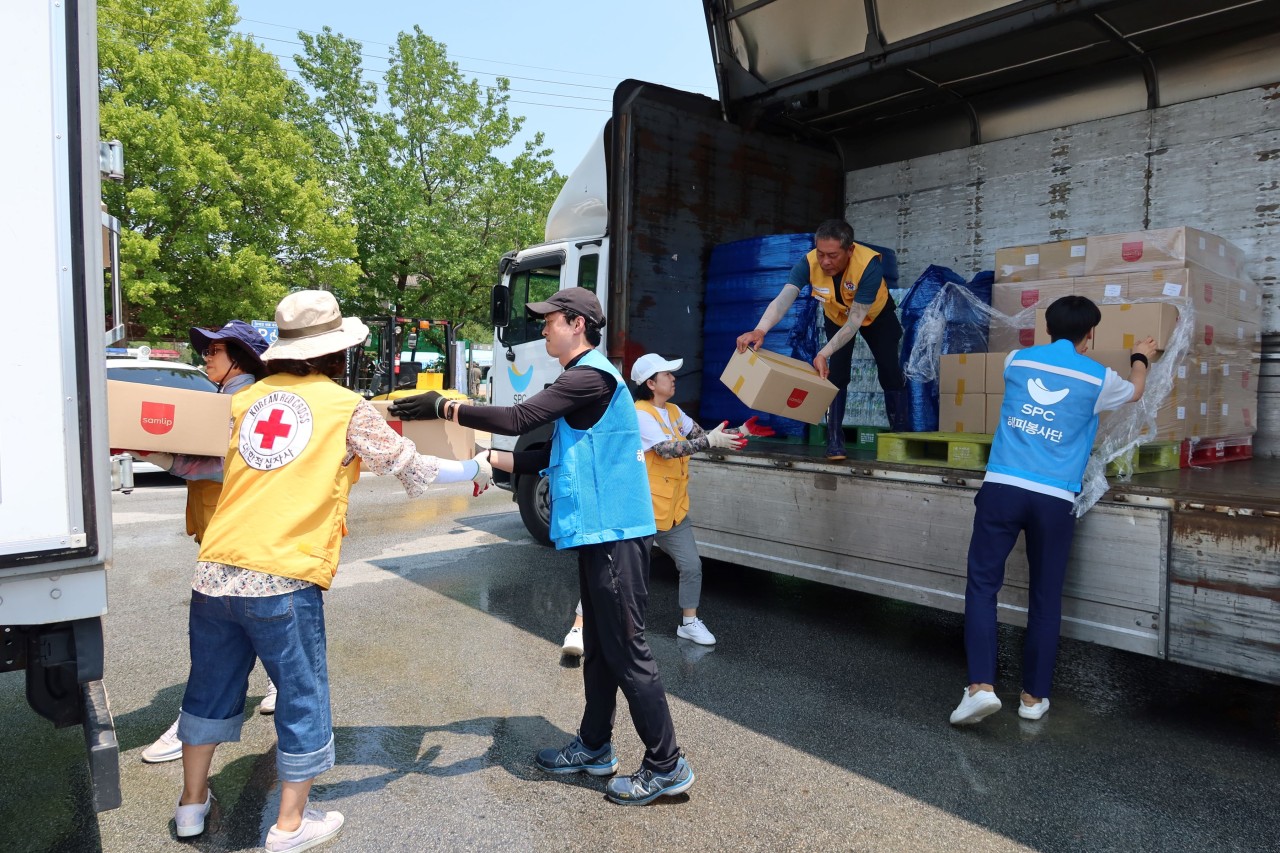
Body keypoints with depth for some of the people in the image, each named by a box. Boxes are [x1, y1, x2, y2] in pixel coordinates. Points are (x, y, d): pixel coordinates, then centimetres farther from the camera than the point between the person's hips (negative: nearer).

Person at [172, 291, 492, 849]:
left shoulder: (247, 399, 10)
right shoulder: (347, 408, -2)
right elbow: (413, 468, 6)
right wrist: (476, 470, 22)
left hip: (215, 572, 6)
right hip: (283, 582, -5)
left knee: (211, 686, 22)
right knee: (303, 698, 11)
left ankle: (192, 803, 41)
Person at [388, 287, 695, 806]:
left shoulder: (591, 377, -15)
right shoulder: (581, 381, 18)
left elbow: (519, 419, -23)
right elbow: (549, 457, 19)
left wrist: (443, 407, -17)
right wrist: (485, 458, 16)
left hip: (614, 534, -10)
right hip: (599, 533, 10)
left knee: (626, 649, -2)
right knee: (599, 645, 18)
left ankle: (667, 767, 10)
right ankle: (594, 748, 32)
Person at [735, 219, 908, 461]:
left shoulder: (868, 265, -42)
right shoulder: (809, 263, -36)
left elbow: (855, 320, -41)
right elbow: (783, 299, -50)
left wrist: (823, 354, -50)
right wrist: (760, 330, -68)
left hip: (875, 315, -1)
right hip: (836, 317, 2)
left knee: (890, 373, -3)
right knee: (837, 374, -8)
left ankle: (902, 437, 12)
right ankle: (834, 441, 1)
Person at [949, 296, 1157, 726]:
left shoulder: (1017, 360, 11)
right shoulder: (1099, 378, 7)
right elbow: (1135, 391, 32)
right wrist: (1141, 358, 53)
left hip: (1002, 487, 0)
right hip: (1055, 499, 0)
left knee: (982, 584, 3)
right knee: (1046, 597, 11)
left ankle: (981, 686, -8)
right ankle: (1034, 695, 19)